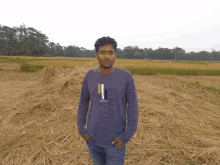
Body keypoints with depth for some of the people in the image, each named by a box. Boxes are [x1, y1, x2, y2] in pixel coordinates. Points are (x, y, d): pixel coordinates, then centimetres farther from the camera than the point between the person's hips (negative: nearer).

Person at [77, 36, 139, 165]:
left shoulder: (126, 76, -14)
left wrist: (127, 136, -15)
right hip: (93, 136, 3)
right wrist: (81, 129, -1)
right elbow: (83, 102, 5)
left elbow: (133, 106, -10)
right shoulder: (90, 76, -5)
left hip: (115, 138, -3)